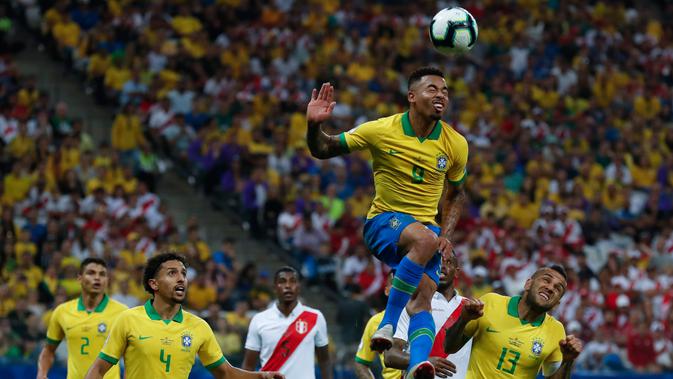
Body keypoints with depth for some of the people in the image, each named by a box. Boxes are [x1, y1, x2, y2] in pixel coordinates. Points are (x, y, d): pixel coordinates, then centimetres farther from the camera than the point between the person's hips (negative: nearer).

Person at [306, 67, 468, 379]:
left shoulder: (455, 144, 0)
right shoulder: (382, 130, -9)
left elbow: (456, 192, 17)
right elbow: (323, 150, -2)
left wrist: (446, 234, 1)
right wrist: (314, 125, -24)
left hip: (427, 226, 4)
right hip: (383, 221, -4)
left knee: (423, 299, -20)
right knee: (424, 239, -36)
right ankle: (387, 325, -33)